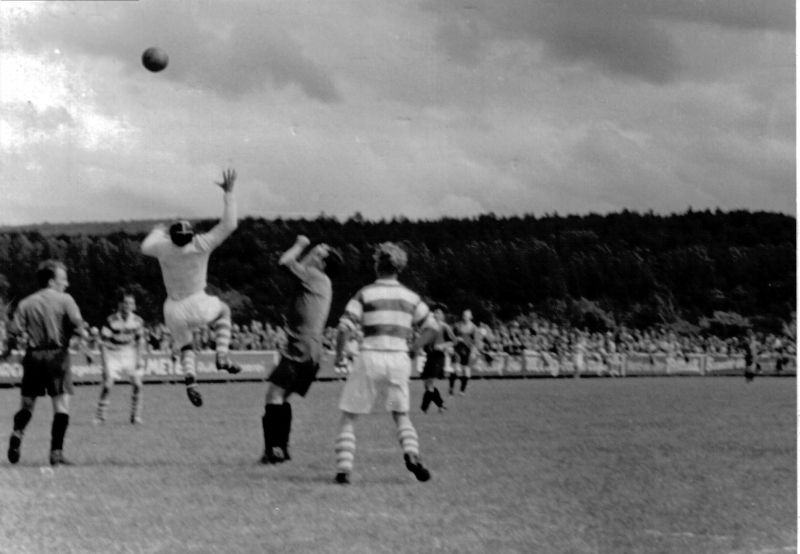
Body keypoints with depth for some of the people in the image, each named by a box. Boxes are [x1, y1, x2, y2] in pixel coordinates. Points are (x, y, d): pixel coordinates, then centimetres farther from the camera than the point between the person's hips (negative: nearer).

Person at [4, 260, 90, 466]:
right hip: (57, 355, -3)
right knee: (61, 405, -2)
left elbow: (13, 333, 1)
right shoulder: (65, 300, -1)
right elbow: (78, 326, -13)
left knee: (27, 404, 14)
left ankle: (18, 432, -13)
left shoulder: (26, 304, 7)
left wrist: (7, 352, 19)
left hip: (33, 356, 4)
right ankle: (56, 452, -9)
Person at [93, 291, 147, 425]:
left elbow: (140, 340, 5)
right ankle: (100, 417, -1)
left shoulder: (137, 321, -8)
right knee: (107, 386, -13)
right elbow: (103, 342, -14)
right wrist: (105, 363, -17)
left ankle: (136, 416, 6)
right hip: (113, 354, -3)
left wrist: (140, 359, -3)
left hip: (130, 354, 3)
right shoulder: (111, 320, -18)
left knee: (137, 385, -8)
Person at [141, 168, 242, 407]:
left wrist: (158, 231, 28)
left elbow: (145, 247, 11)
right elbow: (229, 224, -16)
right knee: (222, 310, 30)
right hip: (198, 307, -2)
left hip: (174, 311, 2)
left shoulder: (163, 248, -12)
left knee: (185, 347, 23)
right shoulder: (201, 246, -19)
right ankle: (222, 356, 15)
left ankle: (190, 378, -6)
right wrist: (228, 193, -11)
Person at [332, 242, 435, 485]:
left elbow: (344, 329, -9)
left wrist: (339, 355, 6)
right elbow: (430, 327, 12)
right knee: (401, 415, 20)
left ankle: (343, 469, -2)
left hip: (371, 358, -3)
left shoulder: (365, 294, -3)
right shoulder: (410, 297, 8)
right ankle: (411, 452, -7)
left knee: (349, 417, 10)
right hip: (399, 358, 3)